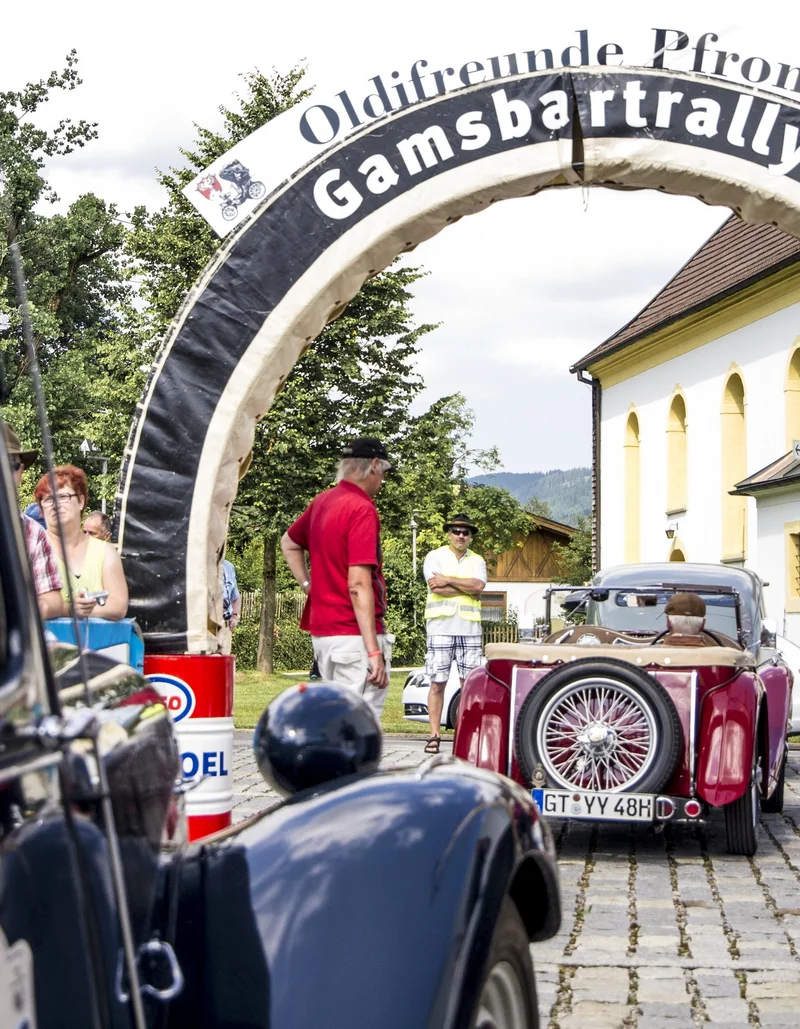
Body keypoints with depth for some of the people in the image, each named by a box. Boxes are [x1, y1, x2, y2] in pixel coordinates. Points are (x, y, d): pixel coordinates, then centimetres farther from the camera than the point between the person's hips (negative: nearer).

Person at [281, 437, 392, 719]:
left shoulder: (322, 502, 12)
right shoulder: (362, 509, -15)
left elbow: (289, 543, 30)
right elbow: (358, 584, -21)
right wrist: (374, 651, -22)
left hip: (321, 630, 9)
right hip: (355, 635, -9)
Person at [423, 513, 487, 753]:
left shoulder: (477, 561, 14)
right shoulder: (435, 557, 6)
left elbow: (478, 585, -6)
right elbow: (437, 589, -10)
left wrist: (448, 580, -9)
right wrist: (468, 588, -5)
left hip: (470, 629, 3)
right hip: (441, 627, -3)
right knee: (438, 683, -2)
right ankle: (434, 735, 0)